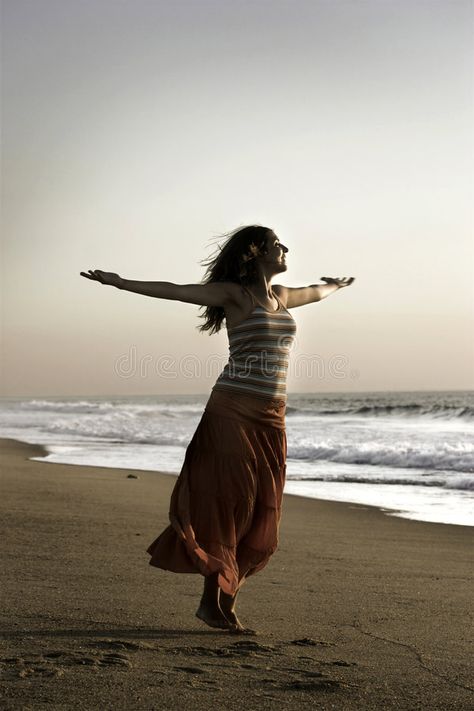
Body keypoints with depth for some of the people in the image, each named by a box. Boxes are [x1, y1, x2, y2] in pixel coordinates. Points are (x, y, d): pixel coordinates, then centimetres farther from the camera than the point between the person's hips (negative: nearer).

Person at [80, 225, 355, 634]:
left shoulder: (282, 296, 18)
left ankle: (228, 601, 11)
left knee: (263, 514, 4)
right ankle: (212, 602, 3)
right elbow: (176, 291, -11)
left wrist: (337, 286, 60)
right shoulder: (234, 293, -2)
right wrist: (121, 283, -20)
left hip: (272, 417, 7)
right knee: (229, 505, -6)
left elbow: (314, 292, 40)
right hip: (234, 410, -7)